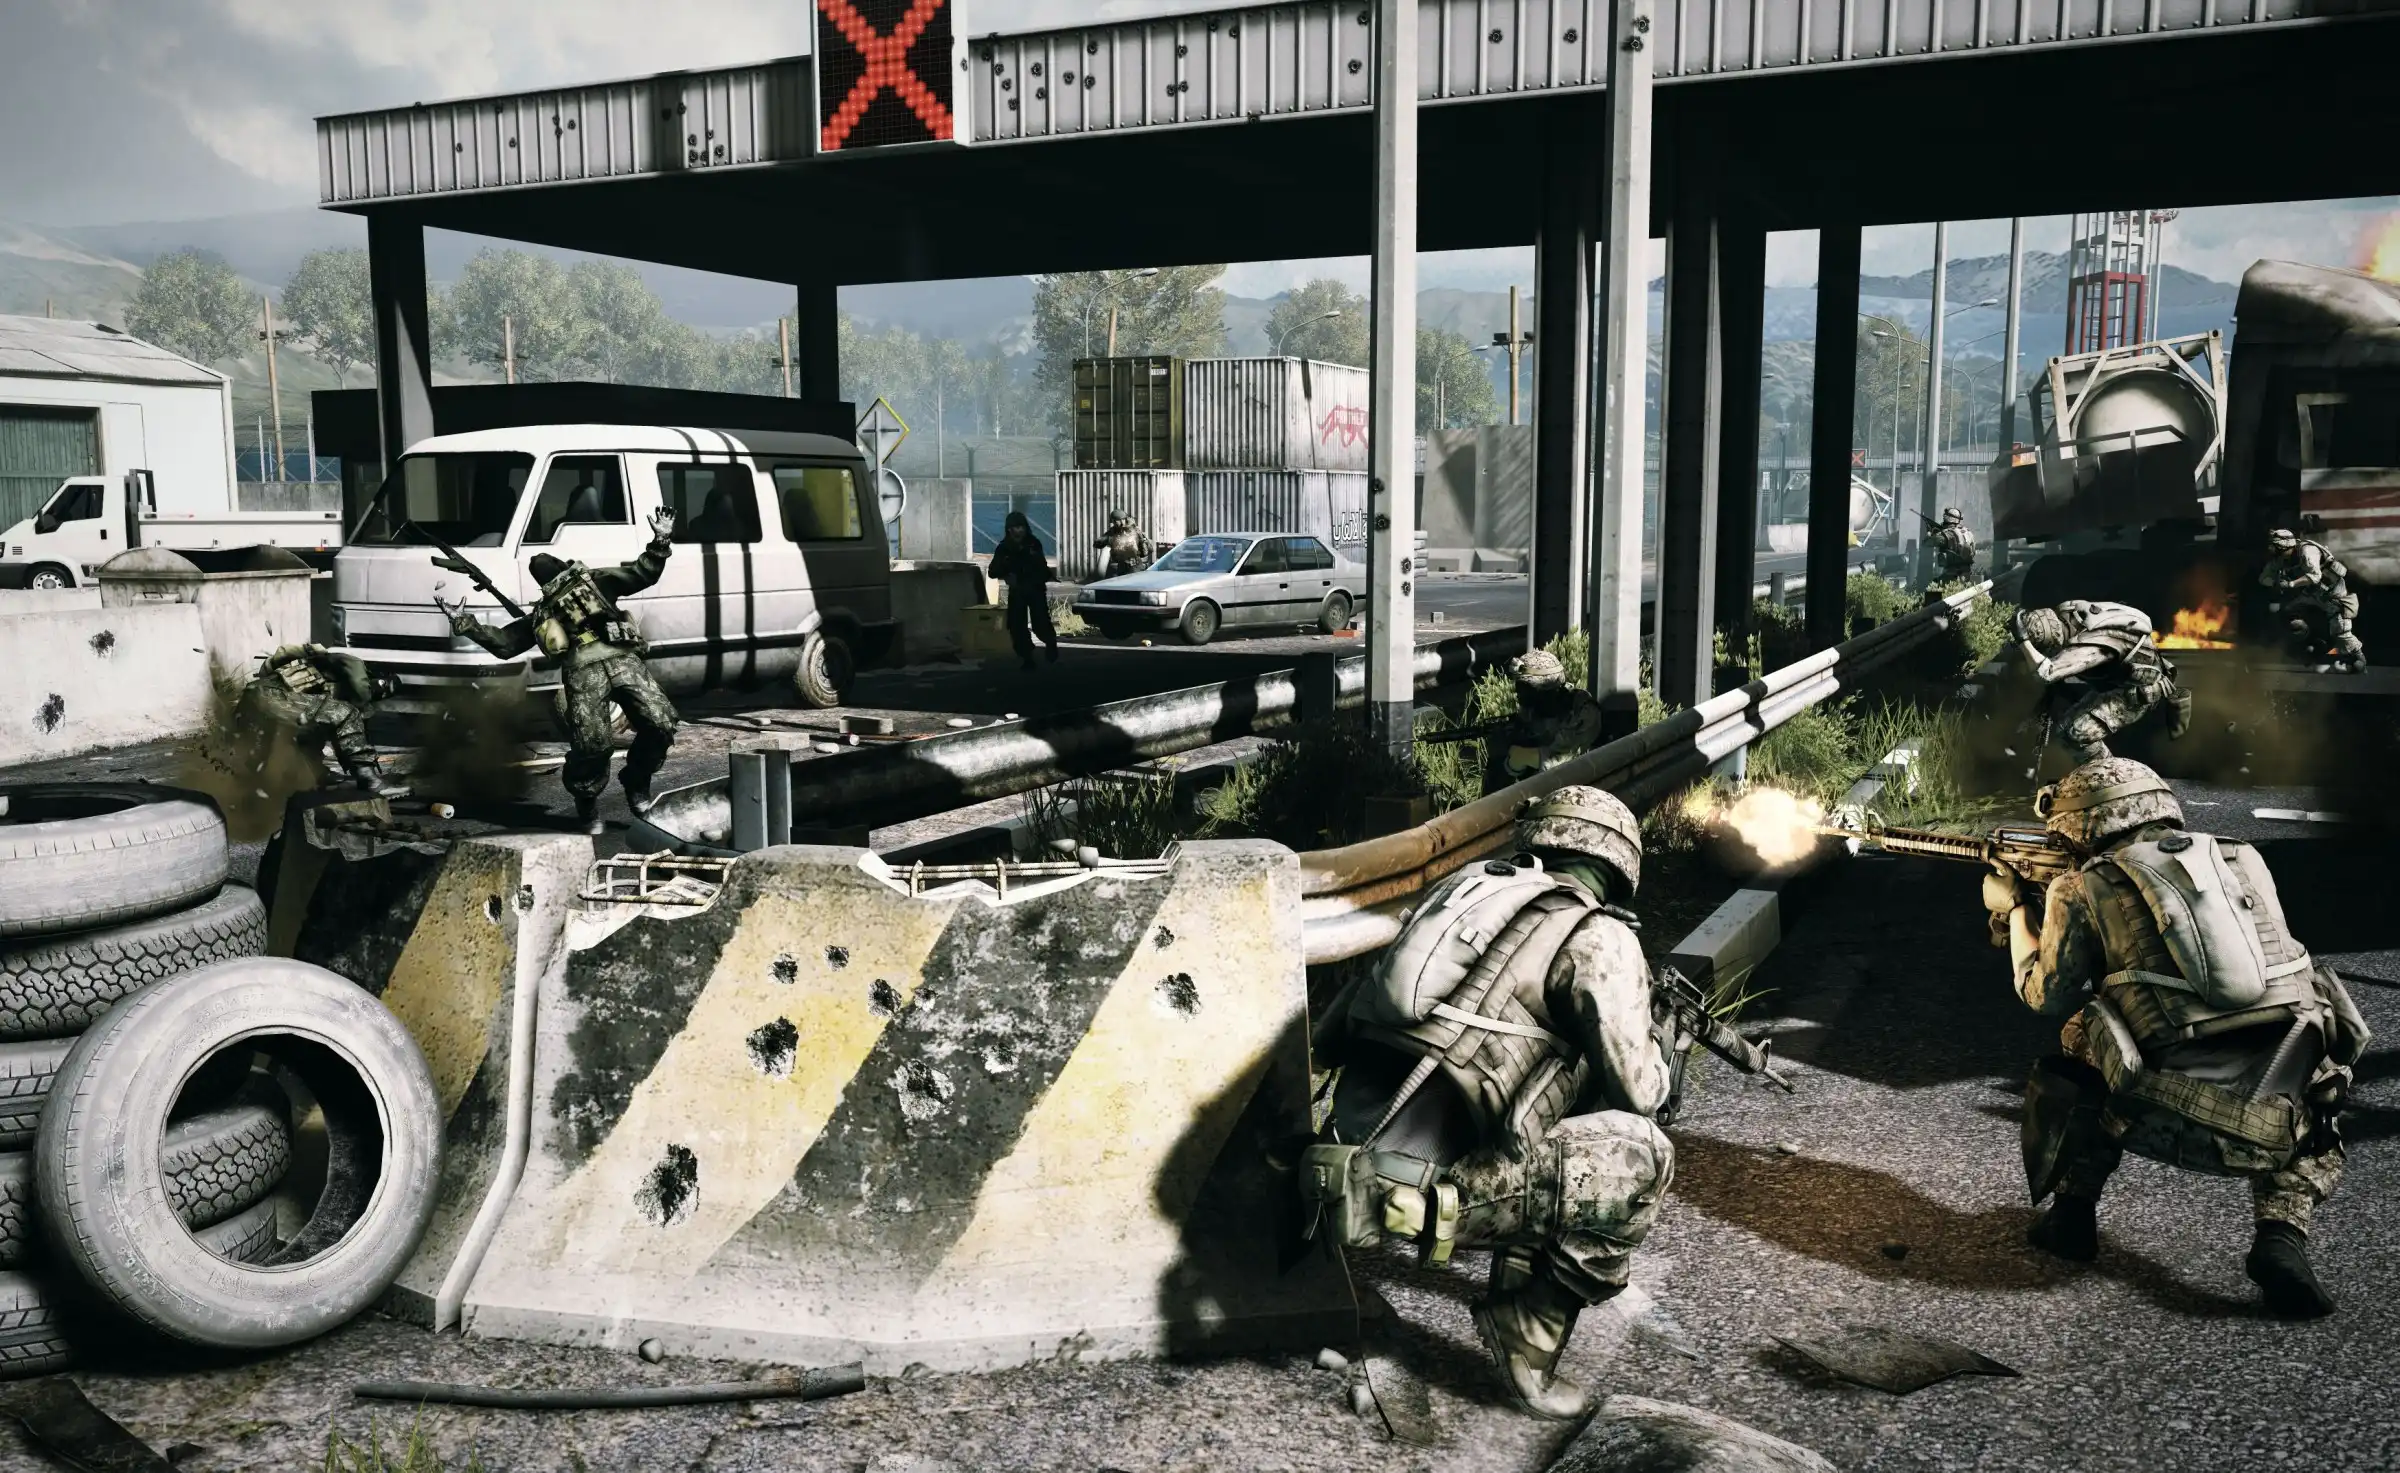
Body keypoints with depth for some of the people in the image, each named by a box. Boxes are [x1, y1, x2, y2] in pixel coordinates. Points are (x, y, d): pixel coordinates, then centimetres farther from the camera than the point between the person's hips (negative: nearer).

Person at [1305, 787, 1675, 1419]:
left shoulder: (1474, 887, 21)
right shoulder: (1598, 935, 1)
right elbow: (1636, 1091, -1)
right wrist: (1659, 1034, 24)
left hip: (1349, 1157, 8)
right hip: (1416, 1189, -8)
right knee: (1642, 1156, 5)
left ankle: (1519, 1276, 35)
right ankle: (1527, 1336, 6)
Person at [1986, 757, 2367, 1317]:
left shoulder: (2083, 888, 6)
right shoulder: (2243, 860, 17)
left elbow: (2048, 996, 17)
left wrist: (2018, 910, 33)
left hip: (2172, 1117, -3)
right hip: (2278, 1118, 3)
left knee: (2084, 1039, 27)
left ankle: (2072, 1214, 27)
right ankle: (2281, 1237, 10)